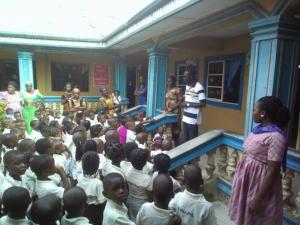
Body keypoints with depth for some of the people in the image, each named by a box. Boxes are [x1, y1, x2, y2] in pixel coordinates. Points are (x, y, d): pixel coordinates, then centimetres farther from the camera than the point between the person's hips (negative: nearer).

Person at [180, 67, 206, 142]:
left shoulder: (199, 88, -16)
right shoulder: (187, 86, 11)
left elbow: (203, 104, -19)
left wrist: (188, 104, -17)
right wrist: (183, 103, 0)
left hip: (193, 119, -8)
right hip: (185, 118, 8)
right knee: (185, 140, 15)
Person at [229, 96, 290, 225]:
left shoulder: (275, 136, -25)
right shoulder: (259, 128, 2)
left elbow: (273, 171, -24)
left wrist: (258, 199, -21)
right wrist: (240, 174, 19)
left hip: (261, 182, -8)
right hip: (247, 178, 8)